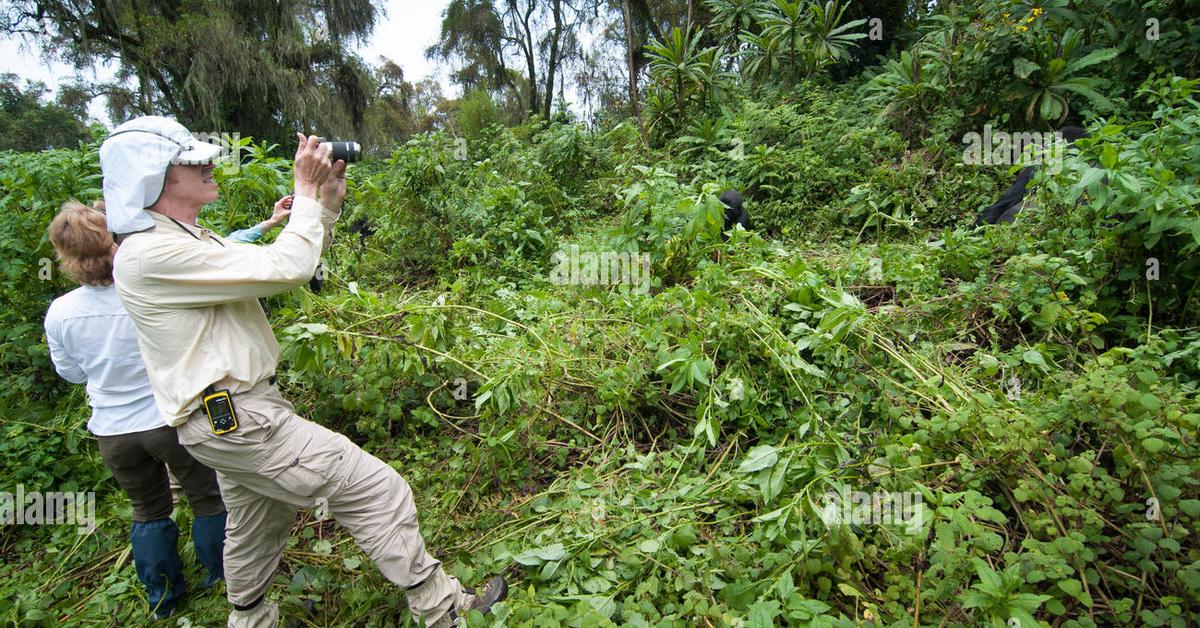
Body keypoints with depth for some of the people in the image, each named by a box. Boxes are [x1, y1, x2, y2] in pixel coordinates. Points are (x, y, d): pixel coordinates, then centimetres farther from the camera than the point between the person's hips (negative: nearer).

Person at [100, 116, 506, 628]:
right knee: (377, 492, -8)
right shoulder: (149, 254, -20)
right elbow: (285, 269, -25)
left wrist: (327, 203, 0)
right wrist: (306, 193, -13)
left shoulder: (189, 239, 12)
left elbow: (277, 262, 12)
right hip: (236, 418, -10)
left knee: (258, 523, 27)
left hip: (229, 414, 11)